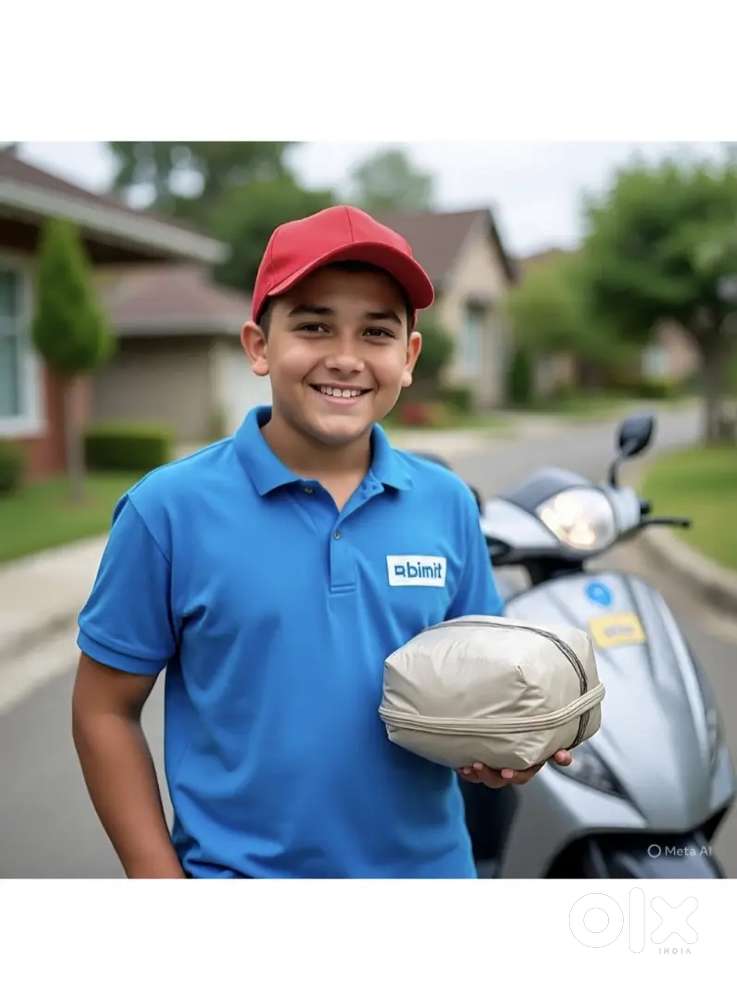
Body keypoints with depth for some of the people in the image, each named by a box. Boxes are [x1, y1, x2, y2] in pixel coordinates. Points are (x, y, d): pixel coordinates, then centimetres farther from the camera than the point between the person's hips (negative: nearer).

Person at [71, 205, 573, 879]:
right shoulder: (170, 506, -13)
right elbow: (106, 711, -6)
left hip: (430, 865, 3)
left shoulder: (448, 503, -4)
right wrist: (160, 879, -10)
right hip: (239, 870, -2)